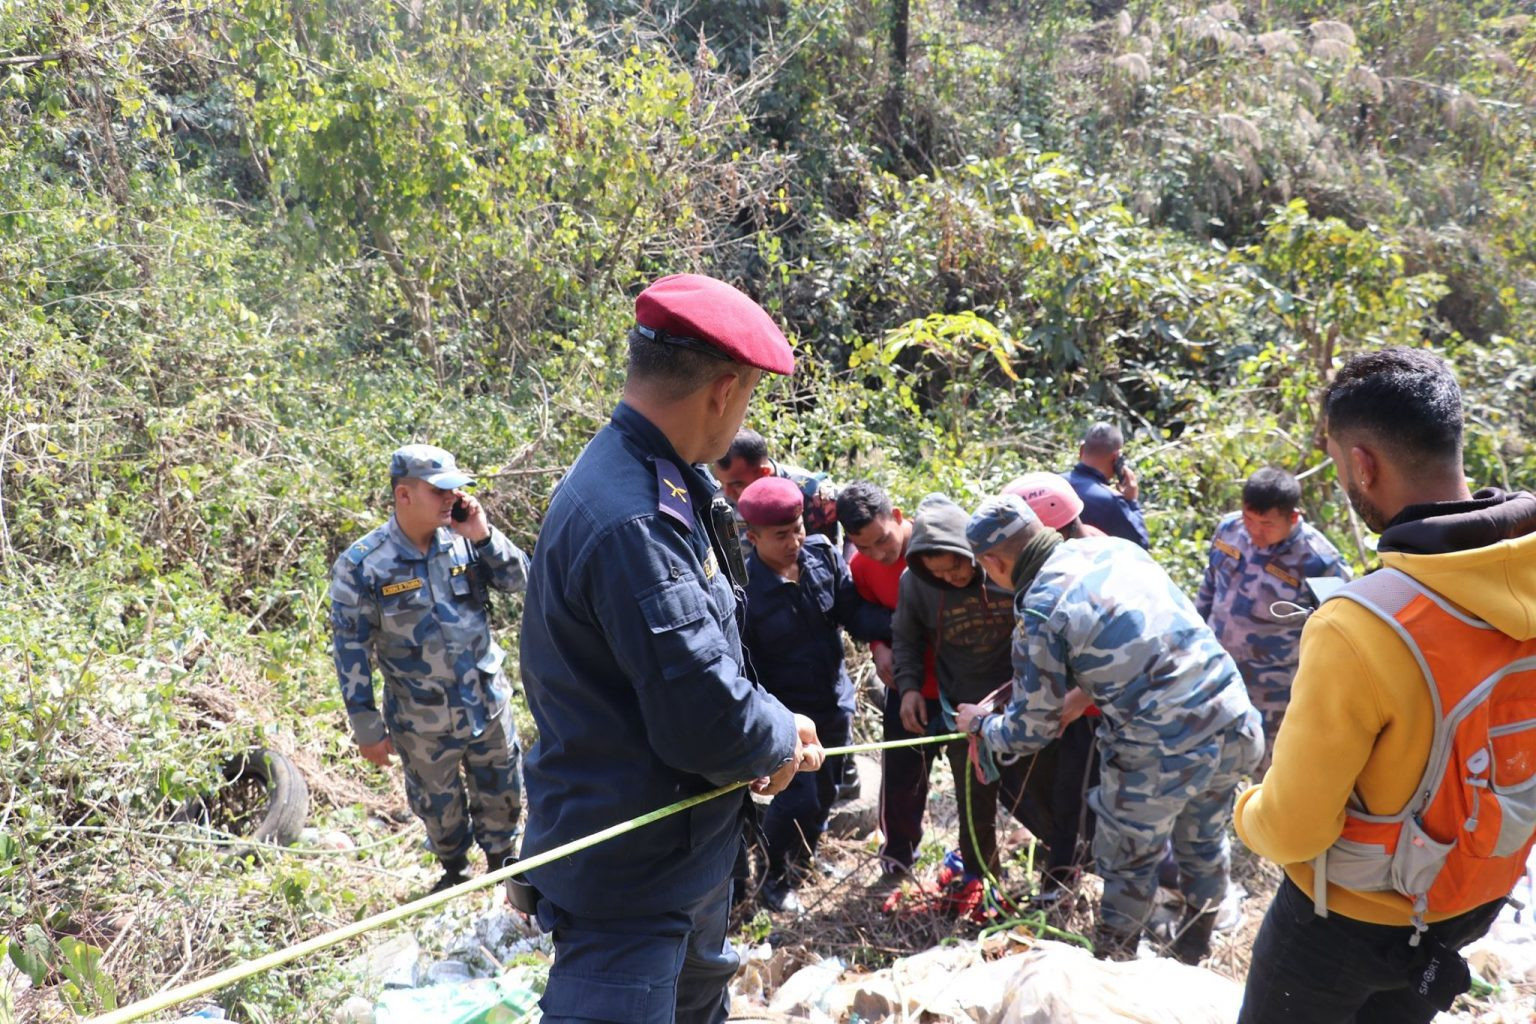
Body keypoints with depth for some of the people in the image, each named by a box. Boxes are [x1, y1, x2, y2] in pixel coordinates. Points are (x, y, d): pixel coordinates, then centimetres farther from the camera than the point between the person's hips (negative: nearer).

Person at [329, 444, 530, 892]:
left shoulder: (462, 540, -7)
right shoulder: (361, 565, -16)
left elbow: (520, 580, -4)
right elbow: (351, 649, -12)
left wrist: (483, 536, -19)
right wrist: (367, 729, -9)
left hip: (489, 703, 3)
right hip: (422, 722, -2)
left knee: (500, 794, 20)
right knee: (439, 805, 20)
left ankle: (501, 860, 47)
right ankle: (454, 868, 48)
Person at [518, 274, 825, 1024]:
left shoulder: (653, 483, 2)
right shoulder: (635, 520, -32)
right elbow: (706, 721, -31)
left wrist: (770, 730, 0)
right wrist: (783, 739, -10)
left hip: (683, 849, 10)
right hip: (629, 875, -10)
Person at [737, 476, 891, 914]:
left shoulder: (822, 554, -10)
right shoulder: (743, 588, -22)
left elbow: (853, 610, -7)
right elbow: (741, 665, -18)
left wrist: (896, 626, -24)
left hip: (834, 704, 6)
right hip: (785, 713, -5)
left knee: (825, 793, 20)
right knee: (799, 799, -5)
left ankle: (801, 861, 48)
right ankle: (774, 878, 24)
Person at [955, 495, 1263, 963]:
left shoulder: (1039, 615, -14)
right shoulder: (1117, 547, 4)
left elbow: (1030, 731, -3)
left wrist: (980, 726, 16)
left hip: (1161, 758, -7)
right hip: (1235, 727, 7)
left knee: (1128, 865, 19)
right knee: (1204, 843, 28)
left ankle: (1112, 961, 40)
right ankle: (1193, 948, 50)